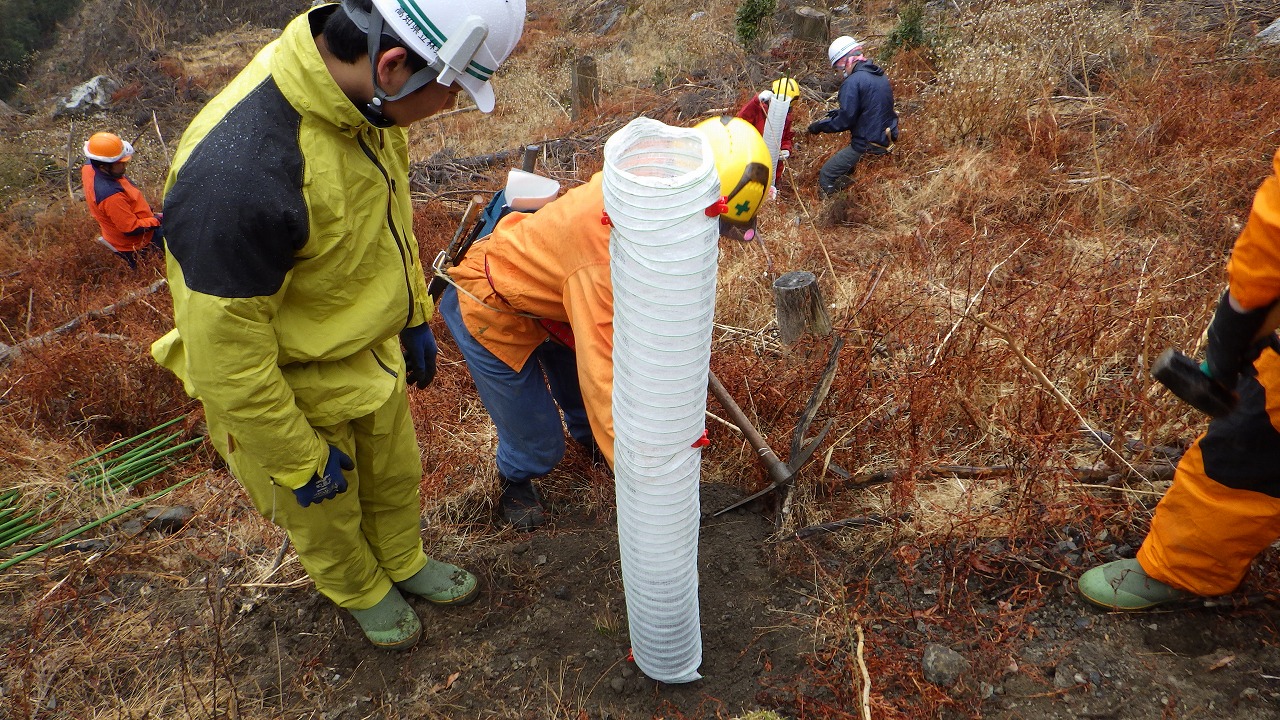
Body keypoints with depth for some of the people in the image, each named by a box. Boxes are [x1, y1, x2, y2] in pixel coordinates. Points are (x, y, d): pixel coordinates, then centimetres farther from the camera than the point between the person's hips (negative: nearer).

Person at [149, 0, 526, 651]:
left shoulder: (359, 92, -14)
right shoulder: (238, 176, -41)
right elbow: (224, 356, -30)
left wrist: (413, 316, 14)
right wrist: (299, 461, -17)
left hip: (371, 352, 7)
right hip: (294, 390, -6)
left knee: (395, 474, 28)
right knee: (327, 511, 23)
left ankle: (404, 561, 57)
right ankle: (360, 591, 53)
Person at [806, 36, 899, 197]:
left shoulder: (853, 82, -18)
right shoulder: (880, 75, 10)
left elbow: (845, 121, -19)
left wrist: (819, 126, -5)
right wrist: (839, 112, 19)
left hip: (866, 146, -10)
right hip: (885, 140, 10)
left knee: (826, 176, -1)